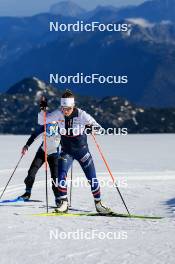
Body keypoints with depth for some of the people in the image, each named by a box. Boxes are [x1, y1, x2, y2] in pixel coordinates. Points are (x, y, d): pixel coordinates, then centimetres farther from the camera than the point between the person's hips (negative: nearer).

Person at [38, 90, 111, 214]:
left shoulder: (81, 114, -19)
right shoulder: (58, 114, -11)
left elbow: (97, 126, -21)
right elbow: (41, 121, -4)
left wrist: (93, 126, -44)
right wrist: (42, 110, -21)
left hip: (82, 150, -1)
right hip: (66, 151, 1)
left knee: (92, 178, 0)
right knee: (61, 176, -17)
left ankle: (98, 203, 16)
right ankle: (63, 203, -4)